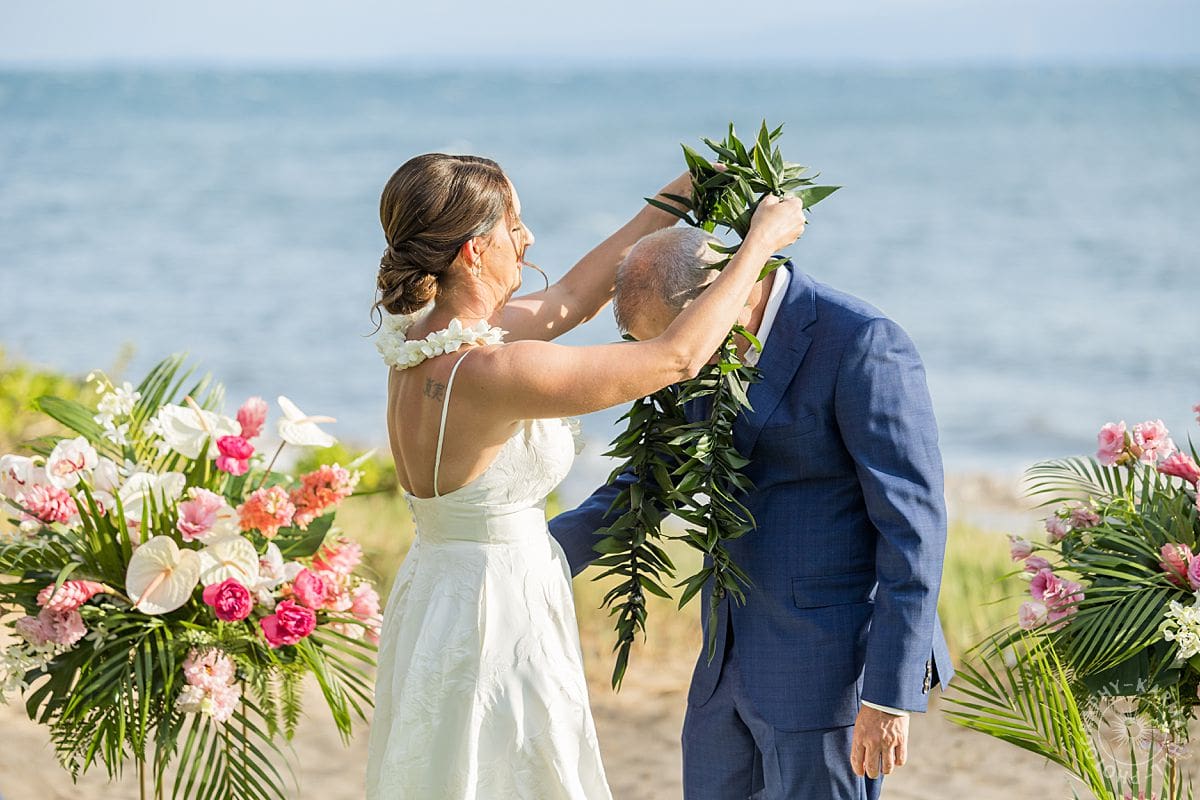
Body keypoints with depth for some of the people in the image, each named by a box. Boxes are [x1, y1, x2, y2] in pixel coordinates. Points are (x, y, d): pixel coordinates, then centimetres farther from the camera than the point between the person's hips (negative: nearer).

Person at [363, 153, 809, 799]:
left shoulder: (417, 338, -1)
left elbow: (566, 301, 13)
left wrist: (675, 199, 14)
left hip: (428, 605, 9)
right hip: (498, 626, -9)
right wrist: (760, 243, -9)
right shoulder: (488, 374, -26)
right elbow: (678, 357, -21)